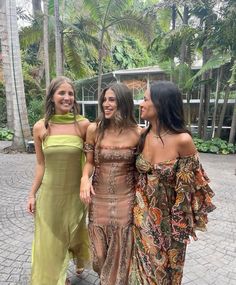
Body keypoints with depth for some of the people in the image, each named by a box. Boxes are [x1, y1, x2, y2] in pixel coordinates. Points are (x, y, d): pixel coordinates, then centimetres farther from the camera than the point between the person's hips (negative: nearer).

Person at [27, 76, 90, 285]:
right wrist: (32, 194, 4)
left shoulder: (83, 124, -11)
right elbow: (41, 164, 2)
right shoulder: (40, 127, -6)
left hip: (75, 193, 0)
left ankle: (80, 260, 56)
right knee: (50, 240, 14)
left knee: (74, 234, 22)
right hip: (49, 193, 1)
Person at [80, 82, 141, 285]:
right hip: (99, 198, 2)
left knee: (120, 251, 14)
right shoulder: (94, 129, -7)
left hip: (125, 199, -1)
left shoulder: (137, 133, -10)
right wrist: (85, 178, -17)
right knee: (100, 251, 18)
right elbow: (90, 162, 2)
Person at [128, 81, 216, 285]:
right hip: (143, 214, 4)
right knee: (144, 266, 23)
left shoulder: (182, 140, -24)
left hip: (169, 216, -3)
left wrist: (181, 223, -4)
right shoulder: (143, 136, -9)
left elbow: (186, 185, -13)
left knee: (166, 268, 22)